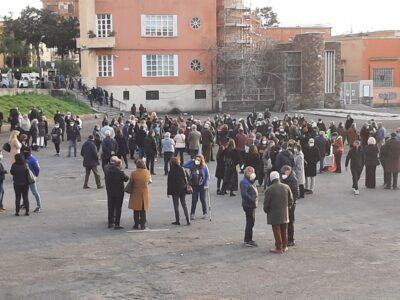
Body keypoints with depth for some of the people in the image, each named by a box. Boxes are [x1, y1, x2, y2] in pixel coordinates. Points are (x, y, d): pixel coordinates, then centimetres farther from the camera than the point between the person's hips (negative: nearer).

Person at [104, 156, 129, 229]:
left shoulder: (106, 168, -7)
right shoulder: (119, 171, -23)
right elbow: (126, 178, -12)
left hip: (109, 191, 5)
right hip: (118, 191, -5)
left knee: (110, 207, 17)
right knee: (118, 208, 4)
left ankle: (110, 223, 24)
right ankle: (117, 224, 5)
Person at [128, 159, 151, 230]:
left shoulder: (133, 173, -13)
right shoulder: (147, 172, -8)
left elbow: (131, 182, -3)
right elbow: (149, 181, 6)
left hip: (136, 193, -1)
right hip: (145, 192, 1)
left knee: (136, 210, 10)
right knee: (143, 210, 9)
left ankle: (136, 224, 12)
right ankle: (143, 225, 8)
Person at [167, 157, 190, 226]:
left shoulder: (171, 171, -12)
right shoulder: (182, 169, 0)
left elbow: (169, 182, -9)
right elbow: (186, 179, 5)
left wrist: (168, 192, -3)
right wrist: (187, 187, 16)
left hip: (175, 191, -4)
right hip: (183, 190, 4)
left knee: (176, 206, 6)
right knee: (184, 205, 10)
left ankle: (177, 221, 8)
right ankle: (188, 220, 6)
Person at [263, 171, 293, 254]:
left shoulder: (269, 189, -15)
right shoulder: (286, 187, -1)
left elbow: (266, 203, -10)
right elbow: (291, 200, 7)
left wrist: (266, 210, 9)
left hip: (274, 214, -4)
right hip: (285, 214, 4)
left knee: (277, 231, 4)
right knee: (284, 230, 15)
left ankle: (279, 248, 8)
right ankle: (284, 246, 25)